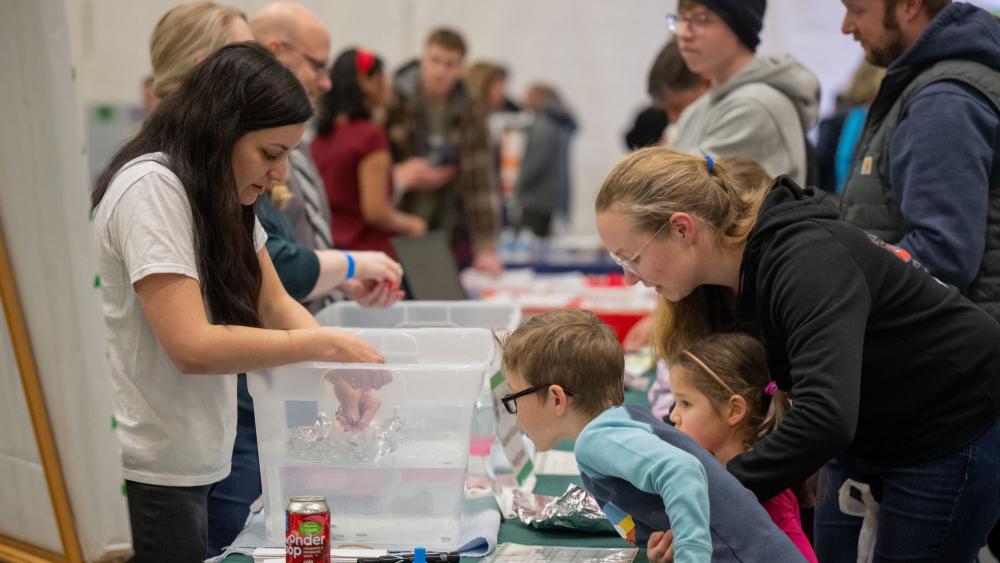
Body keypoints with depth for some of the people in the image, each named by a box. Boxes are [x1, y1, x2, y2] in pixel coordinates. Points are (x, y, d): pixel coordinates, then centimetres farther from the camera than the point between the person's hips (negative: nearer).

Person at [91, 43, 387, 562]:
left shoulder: (226, 196, 10)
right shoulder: (151, 189, -19)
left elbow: (274, 304, 11)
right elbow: (191, 346, -26)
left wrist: (341, 365, -8)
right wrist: (325, 344, -19)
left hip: (189, 463, 9)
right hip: (144, 475, -9)